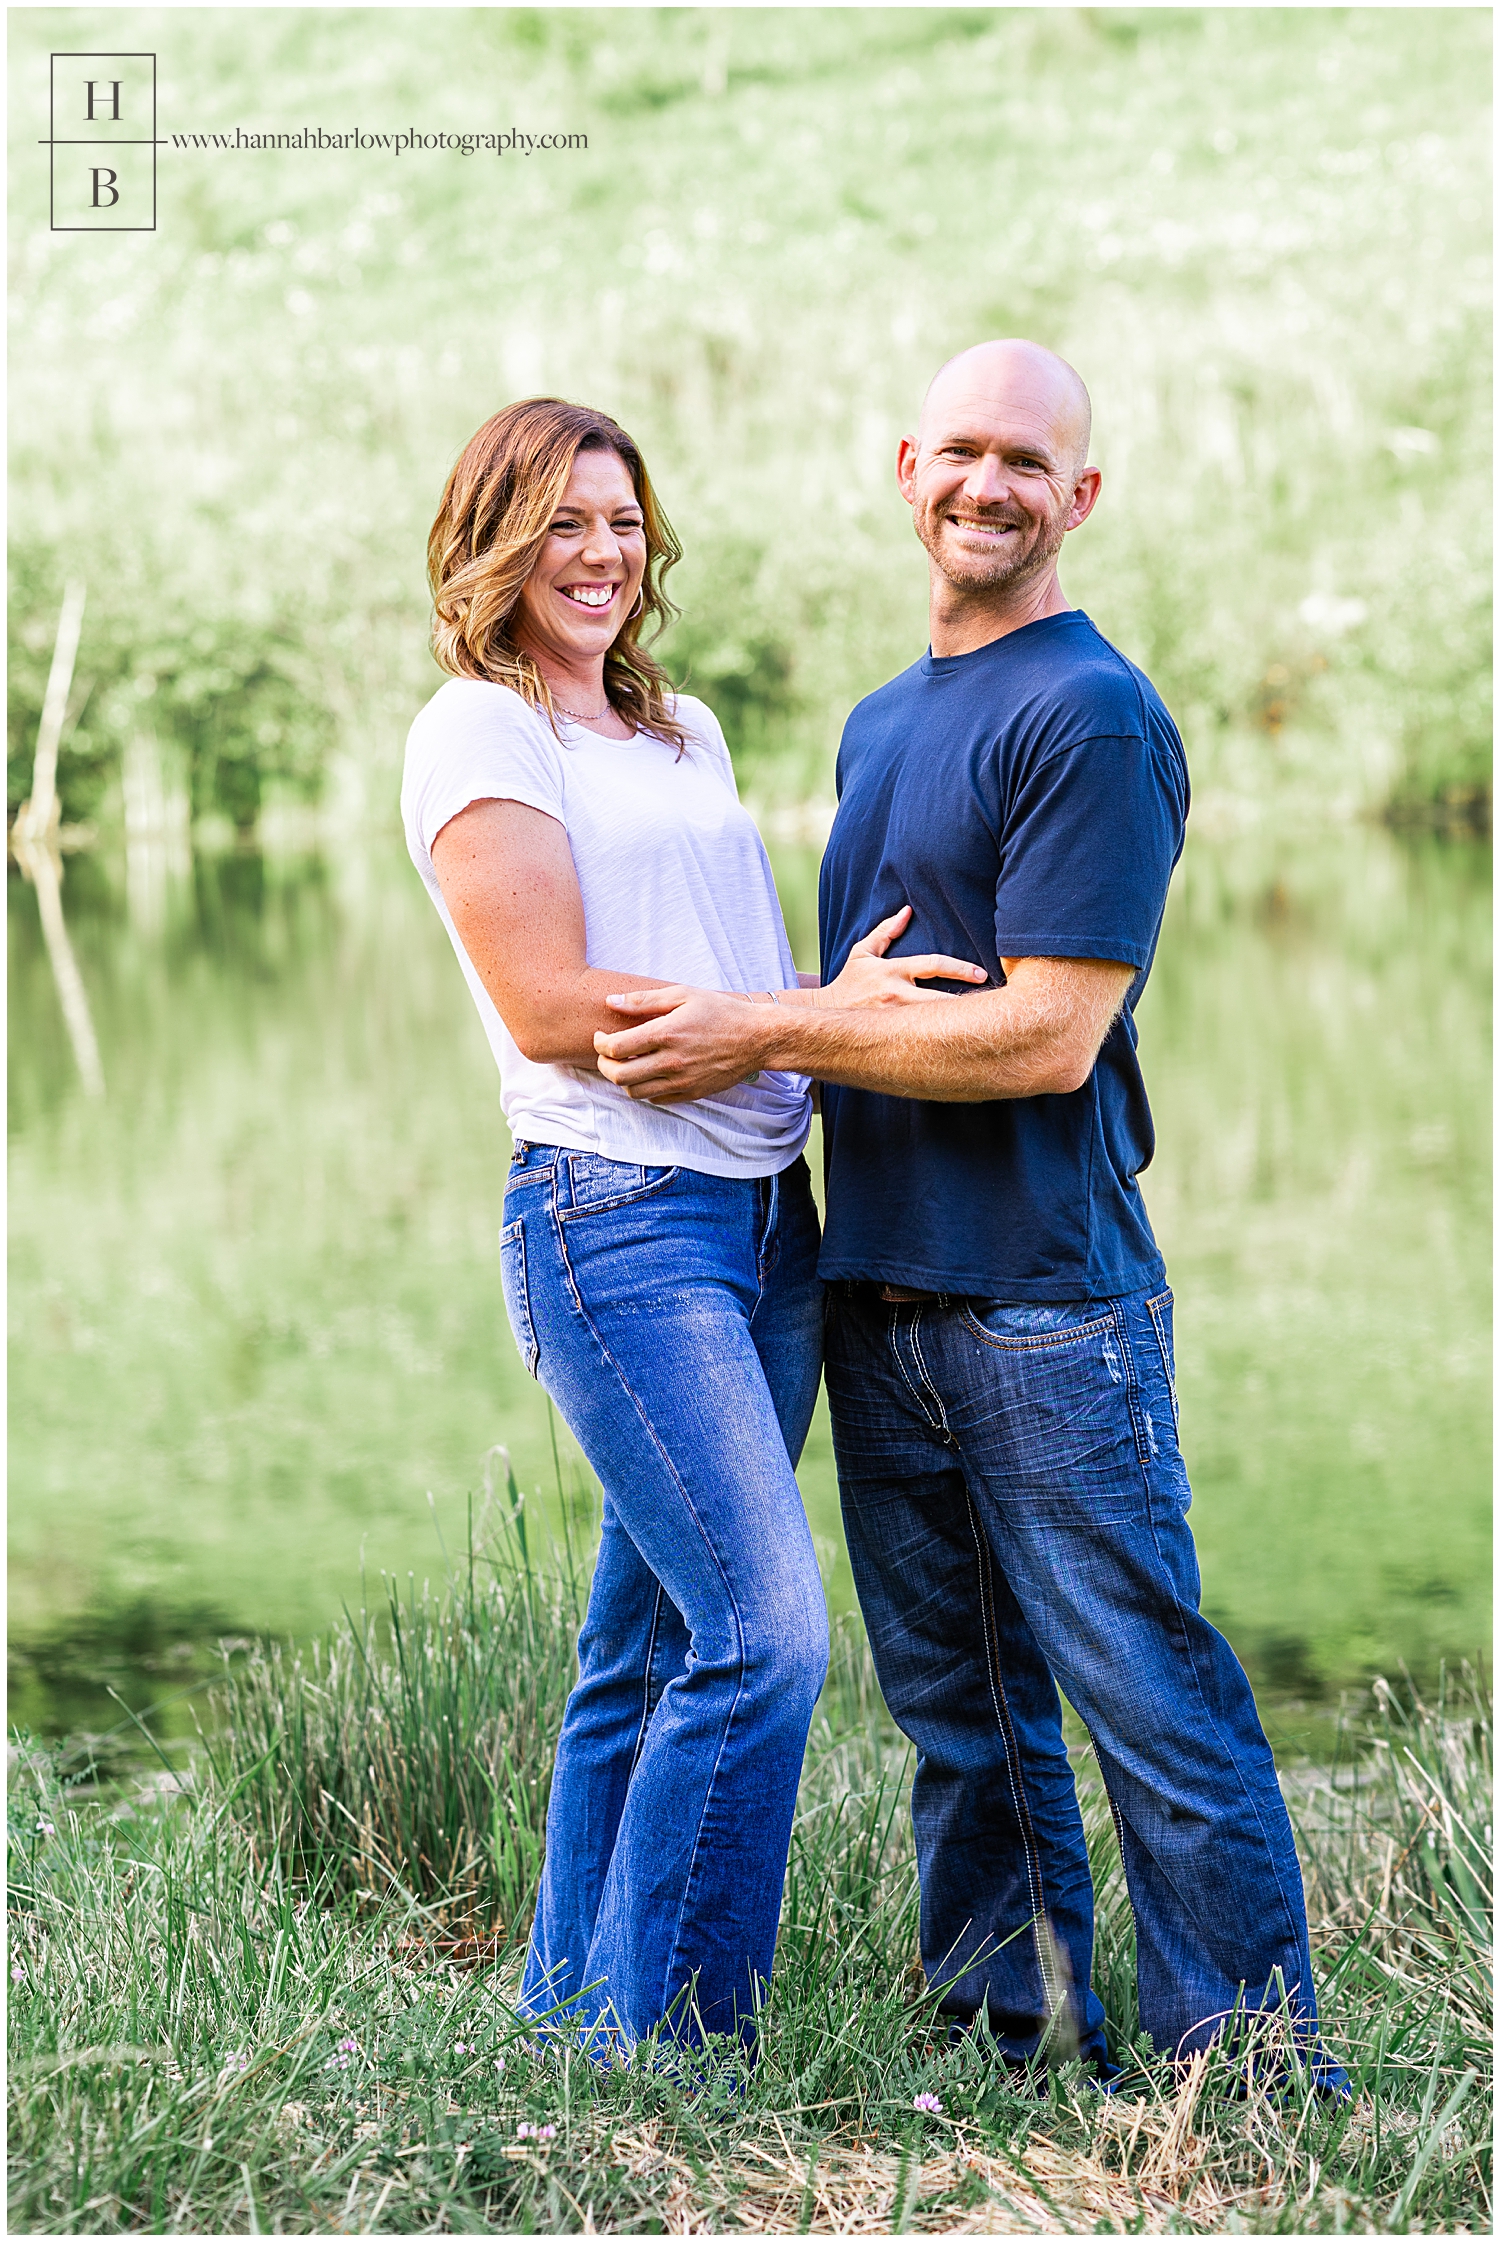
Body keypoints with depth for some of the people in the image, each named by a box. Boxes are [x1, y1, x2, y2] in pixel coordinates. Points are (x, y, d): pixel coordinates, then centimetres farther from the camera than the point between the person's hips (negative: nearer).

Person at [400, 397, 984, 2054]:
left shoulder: (686, 730, 21)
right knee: (764, 1633, -15)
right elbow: (549, 1005, -11)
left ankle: (569, 2020, 18)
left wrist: (871, 1009, 4)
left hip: (765, 1216, 7)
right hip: (617, 1220, -7)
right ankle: (649, 2045, -3)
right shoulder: (478, 732, -3)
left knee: (652, 1646, 9)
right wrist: (813, 1016, -12)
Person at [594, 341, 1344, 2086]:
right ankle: (1018, 2042, 23)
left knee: (1150, 1697, -4)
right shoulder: (879, 723, 18)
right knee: (959, 1711, 13)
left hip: (1048, 1298, -8)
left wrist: (765, 1038, -13)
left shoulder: (1093, 720, -10)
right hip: (876, 1288, 8)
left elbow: (1044, 1038, -17)